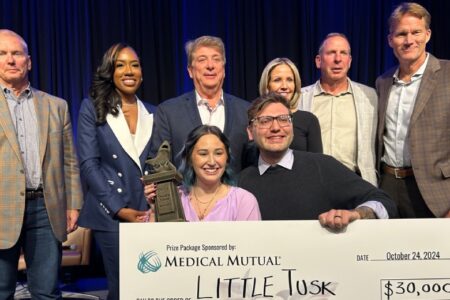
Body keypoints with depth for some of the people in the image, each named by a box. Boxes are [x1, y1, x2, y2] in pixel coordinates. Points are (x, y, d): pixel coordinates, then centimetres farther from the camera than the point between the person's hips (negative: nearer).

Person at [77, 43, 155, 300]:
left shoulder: (153, 113, 12)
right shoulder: (93, 107, 1)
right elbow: (89, 164, -5)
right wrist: (119, 209, -11)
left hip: (149, 212, 3)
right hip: (111, 214, -3)